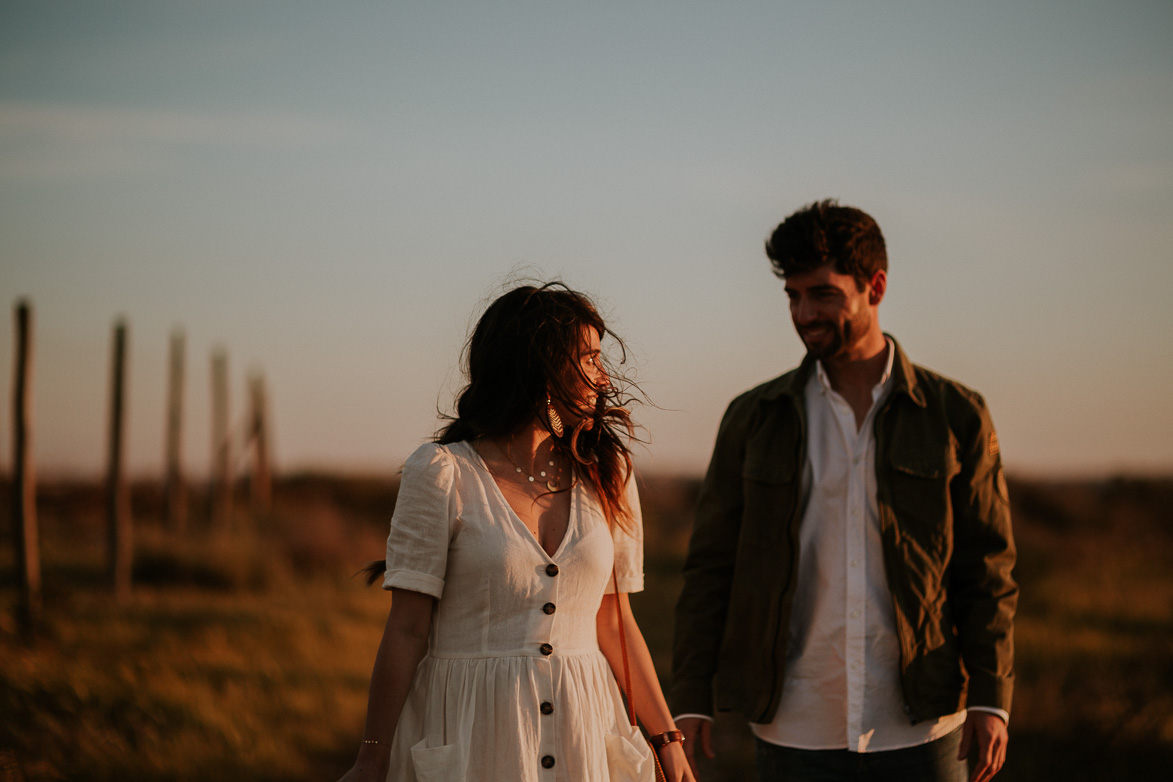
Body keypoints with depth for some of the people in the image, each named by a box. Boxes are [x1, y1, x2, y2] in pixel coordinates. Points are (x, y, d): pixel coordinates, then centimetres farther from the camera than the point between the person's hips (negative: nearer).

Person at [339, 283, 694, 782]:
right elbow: (407, 630, -6)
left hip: (580, 737, 4)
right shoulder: (441, 473, -6)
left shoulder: (604, 478, 8)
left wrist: (667, 741, 12)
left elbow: (614, 624, 12)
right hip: (468, 733, -4)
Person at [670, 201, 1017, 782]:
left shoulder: (956, 416, 2)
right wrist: (690, 700, -2)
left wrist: (990, 700, -7)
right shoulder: (753, 419, 5)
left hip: (921, 732, -1)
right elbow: (710, 566, 5)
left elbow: (987, 570, 2)